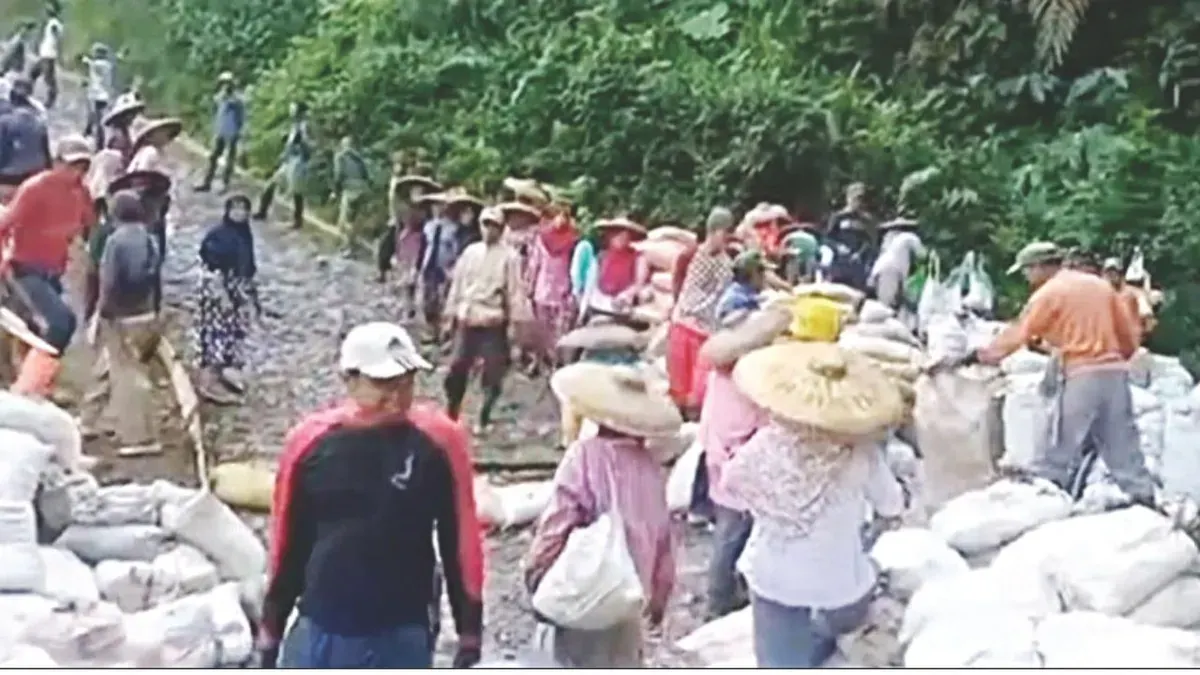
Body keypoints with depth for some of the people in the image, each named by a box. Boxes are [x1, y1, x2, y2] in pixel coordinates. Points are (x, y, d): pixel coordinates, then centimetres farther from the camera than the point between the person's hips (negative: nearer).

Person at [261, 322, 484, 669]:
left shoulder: (438, 440, -10)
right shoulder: (310, 441, -6)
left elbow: (461, 541, -2)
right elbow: (288, 543, 5)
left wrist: (469, 633, 0)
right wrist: (270, 633, 10)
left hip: (402, 637, -1)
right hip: (320, 632, 2)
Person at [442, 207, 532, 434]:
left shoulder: (509, 256, -5)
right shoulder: (470, 251, 8)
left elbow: (515, 290, -7)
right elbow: (457, 283, 13)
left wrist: (515, 321, -11)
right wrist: (451, 314, 12)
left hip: (493, 322, -3)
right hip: (467, 319, 4)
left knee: (492, 373, 1)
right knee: (457, 367, 5)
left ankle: (484, 419, 13)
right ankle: (451, 414, 19)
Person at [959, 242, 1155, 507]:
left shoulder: (1048, 294, -2)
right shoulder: (1100, 284, 16)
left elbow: (1018, 334, -2)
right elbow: (1130, 331, 16)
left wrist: (981, 355, 7)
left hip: (1081, 375, -6)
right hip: (1115, 371, 6)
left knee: (1059, 446, -1)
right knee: (1122, 444, 11)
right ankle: (1143, 498, 10)